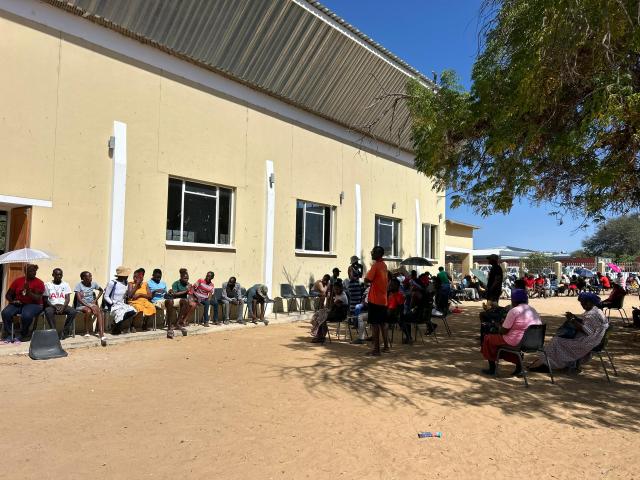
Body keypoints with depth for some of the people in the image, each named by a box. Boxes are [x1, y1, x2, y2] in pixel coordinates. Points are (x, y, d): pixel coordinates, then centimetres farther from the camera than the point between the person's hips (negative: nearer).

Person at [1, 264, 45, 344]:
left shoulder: (39, 283, -3)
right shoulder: (18, 280, 6)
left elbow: (38, 299, -12)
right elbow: (8, 295, 11)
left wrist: (28, 292, -26)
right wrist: (12, 301, -10)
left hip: (32, 304, -3)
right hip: (17, 304, 3)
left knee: (27, 315, -36)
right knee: (5, 312, -27)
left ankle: (20, 336, -12)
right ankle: (8, 335, -13)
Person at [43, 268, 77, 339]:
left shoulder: (65, 284, 12)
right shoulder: (47, 285, 8)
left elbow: (67, 298, 4)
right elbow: (45, 300, 3)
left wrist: (63, 307, -16)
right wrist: (54, 306, -14)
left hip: (63, 305, 1)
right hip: (52, 306, -1)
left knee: (73, 311, -29)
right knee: (48, 311, -37)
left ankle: (64, 332, -23)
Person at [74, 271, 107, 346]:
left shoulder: (93, 284, 4)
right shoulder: (79, 286, -9)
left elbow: (101, 290, 22)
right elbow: (79, 299, -17)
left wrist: (96, 300, 8)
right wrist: (89, 306, -26)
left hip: (91, 304, 3)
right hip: (81, 306, -3)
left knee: (100, 311, -29)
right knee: (88, 311, -37)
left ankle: (101, 333, -34)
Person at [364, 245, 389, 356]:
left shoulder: (375, 265, -15)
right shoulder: (384, 265, 12)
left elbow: (367, 280, -20)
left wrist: (368, 283, 0)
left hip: (374, 299, -8)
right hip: (383, 299, 8)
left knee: (375, 324, -4)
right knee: (382, 323, 16)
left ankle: (376, 349, -2)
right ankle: (386, 346, 22)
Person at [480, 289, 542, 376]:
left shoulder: (514, 311, -16)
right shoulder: (534, 311, 7)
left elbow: (503, 331, -15)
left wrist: (500, 327, 10)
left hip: (515, 342, -8)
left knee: (488, 338, 10)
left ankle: (492, 369, 17)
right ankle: (519, 367, 26)